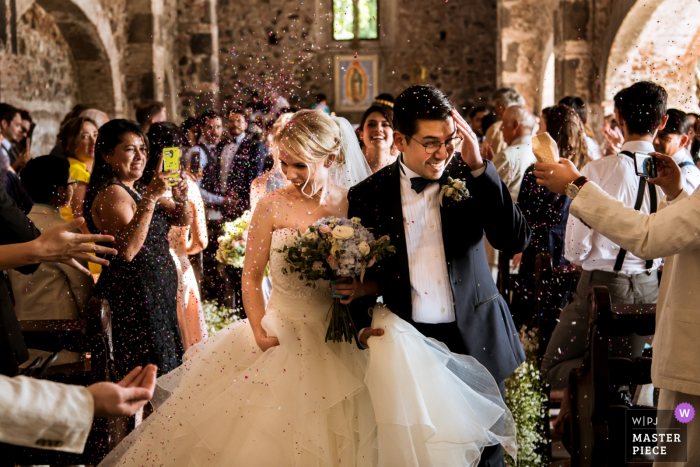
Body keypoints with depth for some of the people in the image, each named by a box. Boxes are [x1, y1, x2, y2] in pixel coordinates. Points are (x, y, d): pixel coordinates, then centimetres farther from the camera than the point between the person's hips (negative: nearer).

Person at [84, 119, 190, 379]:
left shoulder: (135, 191, 14)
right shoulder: (112, 193, -15)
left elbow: (182, 220, 15)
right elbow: (126, 250, -29)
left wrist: (180, 199, -8)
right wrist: (150, 197, -30)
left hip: (157, 294, 10)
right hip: (134, 296, -10)